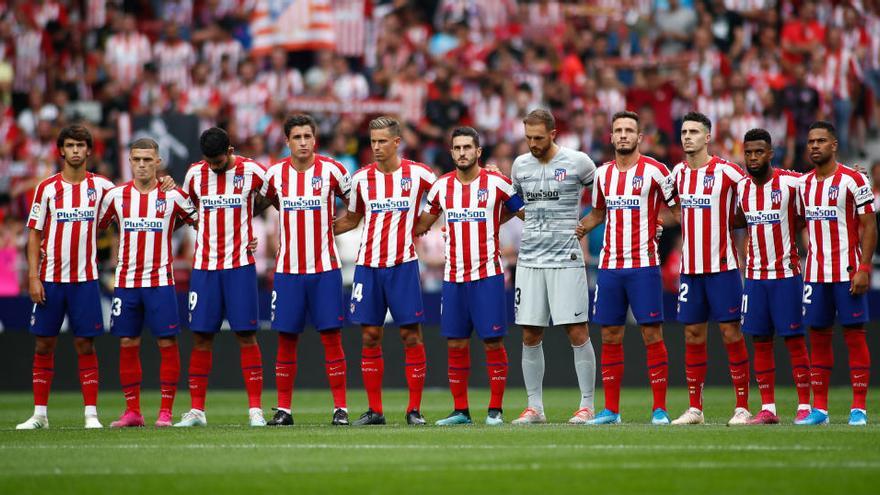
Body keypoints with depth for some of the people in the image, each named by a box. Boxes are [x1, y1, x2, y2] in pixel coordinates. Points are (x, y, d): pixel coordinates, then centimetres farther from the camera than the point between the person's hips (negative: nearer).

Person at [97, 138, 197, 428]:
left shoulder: (172, 196, -1)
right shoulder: (116, 196, 4)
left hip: (160, 281, -2)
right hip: (125, 281, 2)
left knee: (167, 343, -5)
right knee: (127, 345, 3)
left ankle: (166, 412, 0)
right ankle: (132, 412, 10)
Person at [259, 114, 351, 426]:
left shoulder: (331, 170, -4)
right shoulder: (276, 174, 3)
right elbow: (265, 199, 23)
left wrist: (329, 225, 8)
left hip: (325, 268, -2)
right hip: (287, 269, 2)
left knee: (331, 337, -4)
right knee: (286, 339, 3)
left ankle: (340, 408, 1)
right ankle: (283, 409, 9)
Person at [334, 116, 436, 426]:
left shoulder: (418, 174, -2)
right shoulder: (361, 178, 6)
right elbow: (352, 219, 17)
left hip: (403, 264, -2)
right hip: (368, 264, 3)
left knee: (411, 335, -4)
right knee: (370, 336, 2)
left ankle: (415, 409, 2)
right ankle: (374, 410, 7)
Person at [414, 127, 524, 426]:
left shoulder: (496, 183, -4)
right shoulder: (442, 186, 7)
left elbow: (521, 209, 9)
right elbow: (423, 224, 19)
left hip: (488, 275, -3)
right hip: (453, 277, 3)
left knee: (493, 342, -4)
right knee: (456, 344, 3)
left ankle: (495, 409, 2)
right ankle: (460, 410, 10)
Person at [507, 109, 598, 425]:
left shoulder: (577, 162, -4)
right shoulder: (520, 165, 10)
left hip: (566, 260, -4)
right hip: (529, 260, 4)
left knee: (577, 333, -5)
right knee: (530, 337, 4)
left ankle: (587, 406, 2)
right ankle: (534, 408, 12)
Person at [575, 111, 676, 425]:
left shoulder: (654, 170, -3)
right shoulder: (603, 174, 12)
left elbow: (677, 208, 3)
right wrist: (578, 228, 12)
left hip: (644, 264, -5)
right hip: (609, 265, 5)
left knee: (652, 334, -5)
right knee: (610, 335, 5)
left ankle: (660, 408, -1)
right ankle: (610, 409, 10)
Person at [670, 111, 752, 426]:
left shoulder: (726, 172, -9)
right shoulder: (678, 173, 9)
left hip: (722, 266, -5)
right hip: (690, 267, 5)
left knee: (731, 333, -4)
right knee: (693, 335, 6)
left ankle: (742, 407, 0)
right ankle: (695, 408, 11)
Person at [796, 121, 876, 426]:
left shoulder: (852, 180, -6)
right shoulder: (804, 183, 11)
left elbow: (868, 226, -7)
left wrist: (864, 268, -15)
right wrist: (809, 257, 11)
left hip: (848, 272, -5)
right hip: (815, 272, 5)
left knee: (854, 334, -4)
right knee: (818, 336, 5)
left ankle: (859, 408, -2)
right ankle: (819, 408, 9)